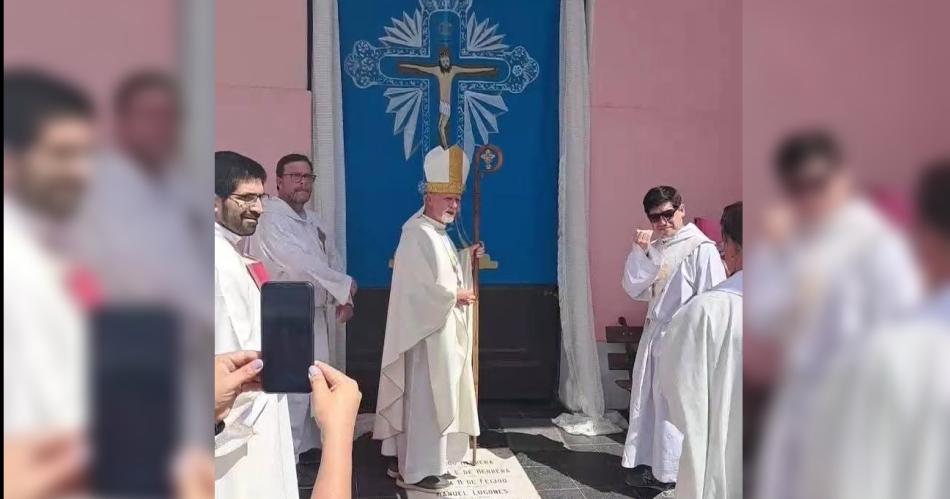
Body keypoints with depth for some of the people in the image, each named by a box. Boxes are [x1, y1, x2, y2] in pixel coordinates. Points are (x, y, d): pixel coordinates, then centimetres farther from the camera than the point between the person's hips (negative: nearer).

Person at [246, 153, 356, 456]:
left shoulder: (314, 220, 15)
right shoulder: (270, 218, -15)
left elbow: (333, 260, 16)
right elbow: (301, 262, -23)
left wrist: (343, 299, 0)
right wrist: (345, 285, -13)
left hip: (320, 315, 9)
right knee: (293, 389, -8)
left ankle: (309, 446, 31)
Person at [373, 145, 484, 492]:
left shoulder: (438, 234, 14)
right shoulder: (417, 233, -18)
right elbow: (420, 286, -24)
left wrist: (467, 257, 11)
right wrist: (454, 296, -13)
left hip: (443, 329, 11)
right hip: (427, 330, -11)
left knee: (435, 397, 15)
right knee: (424, 398, -3)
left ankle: (409, 461, 26)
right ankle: (417, 470, 7)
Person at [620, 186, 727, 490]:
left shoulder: (701, 248, -13)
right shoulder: (655, 249, 10)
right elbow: (634, 289, 5)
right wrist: (639, 251, -7)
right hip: (654, 334, 7)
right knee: (647, 402, 13)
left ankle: (669, 473, 16)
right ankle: (647, 462, 27)